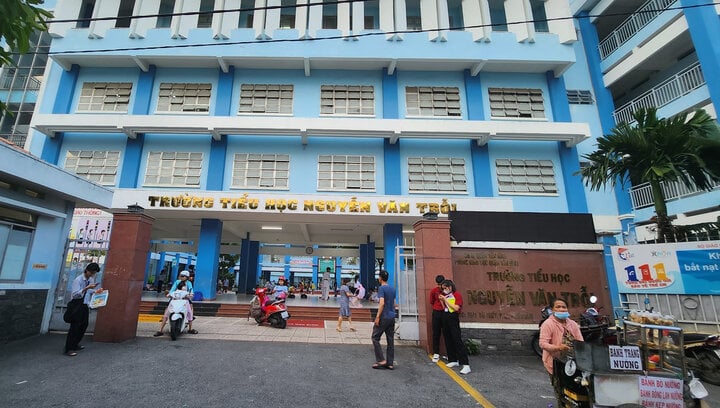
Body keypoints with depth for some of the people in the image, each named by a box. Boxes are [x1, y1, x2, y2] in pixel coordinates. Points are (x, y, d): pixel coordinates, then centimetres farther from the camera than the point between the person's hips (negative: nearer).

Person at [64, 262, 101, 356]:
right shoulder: (78, 280, -15)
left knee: (84, 325, 15)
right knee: (75, 327, -5)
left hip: (85, 305, 8)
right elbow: (75, 294, -22)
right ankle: (67, 349, 5)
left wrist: (96, 291, 1)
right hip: (77, 306, -8)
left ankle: (75, 344, 31)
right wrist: (86, 288, -31)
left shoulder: (91, 280, 8)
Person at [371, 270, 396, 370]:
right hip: (392, 318, 7)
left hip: (384, 317, -7)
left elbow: (382, 303, -21)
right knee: (390, 340, 10)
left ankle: (381, 360, 2)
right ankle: (390, 363, 14)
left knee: (375, 338, 4)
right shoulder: (393, 289, 11)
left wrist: (377, 317, -19)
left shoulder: (381, 288, -12)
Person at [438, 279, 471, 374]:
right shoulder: (445, 295, 11)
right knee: (448, 341, 10)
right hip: (445, 318, 7)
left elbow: (456, 308, -18)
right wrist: (441, 300, 0)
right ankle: (453, 360, 22)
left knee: (458, 341, -11)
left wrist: (445, 300, -16)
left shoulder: (457, 294, -8)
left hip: (453, 318, -7)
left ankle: (466, 365, -11)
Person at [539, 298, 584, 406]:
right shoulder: (548, 324, -10)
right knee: (560, 392, 0)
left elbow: (580, 341, 6)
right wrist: (557, 347, -29)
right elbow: (542, 343, -15)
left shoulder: (573, 324, 9)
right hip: (556, 362, -5)